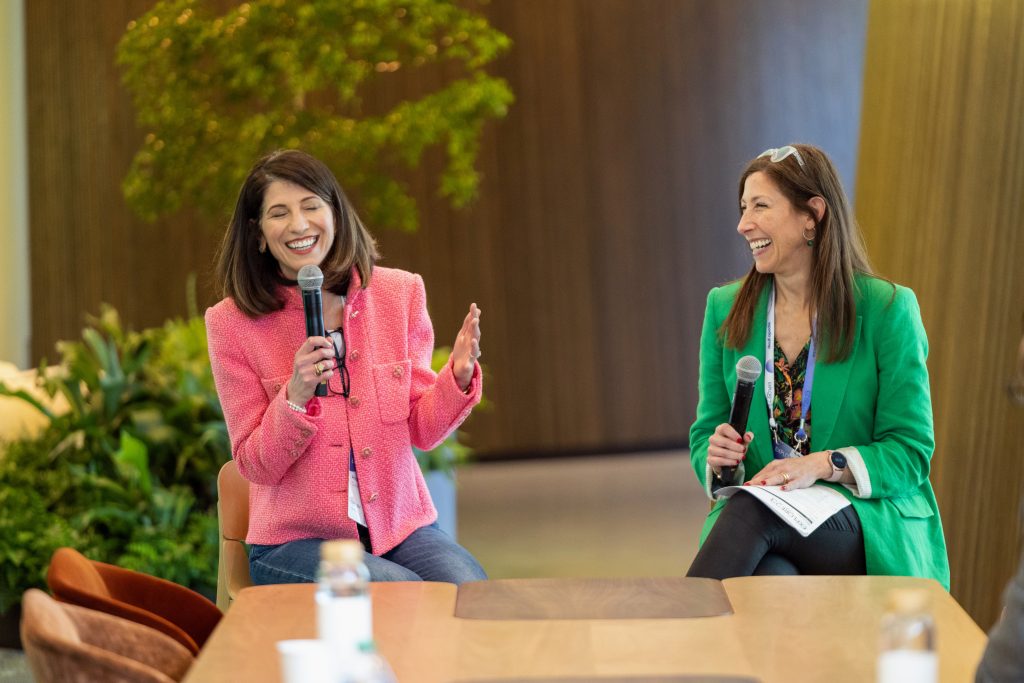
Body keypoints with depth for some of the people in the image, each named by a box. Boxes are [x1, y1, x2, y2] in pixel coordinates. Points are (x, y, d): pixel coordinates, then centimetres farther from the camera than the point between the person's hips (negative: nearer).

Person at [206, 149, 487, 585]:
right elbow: (255, 466, -3)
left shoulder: (399, 294, 3)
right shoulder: (233, 323, -5)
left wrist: (458, 378, -14)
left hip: (400, 527, 3)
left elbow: (421, 431, 7)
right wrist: (296, 398, -21)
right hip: (296, 540, -3)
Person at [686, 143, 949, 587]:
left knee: (753, 508, -35)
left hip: (870, 524, -2)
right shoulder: (724, 308, 11)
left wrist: (823, 465, -20)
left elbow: (911, 450, -3)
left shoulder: (887, 310, -2)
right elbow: (706, 431, 15)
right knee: (770, 575, -37)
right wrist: (716, 456, -9)